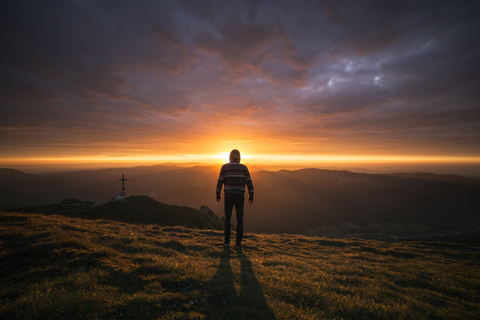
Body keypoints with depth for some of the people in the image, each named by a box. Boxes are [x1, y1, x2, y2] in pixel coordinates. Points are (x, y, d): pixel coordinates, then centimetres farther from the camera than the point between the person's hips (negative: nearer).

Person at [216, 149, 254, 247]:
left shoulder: (225, 167, -5)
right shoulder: (244, 168, -2)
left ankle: (227, 240, 16)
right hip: (240, 197, 1)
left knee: (227, 218, 14)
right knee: (239, 220, 8)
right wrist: (251, 197, 5)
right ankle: (238, 242, 10)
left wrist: (218, 195, 6)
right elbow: (249, 183, -3)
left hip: (228, 197, 0)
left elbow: (220, 182, -5)